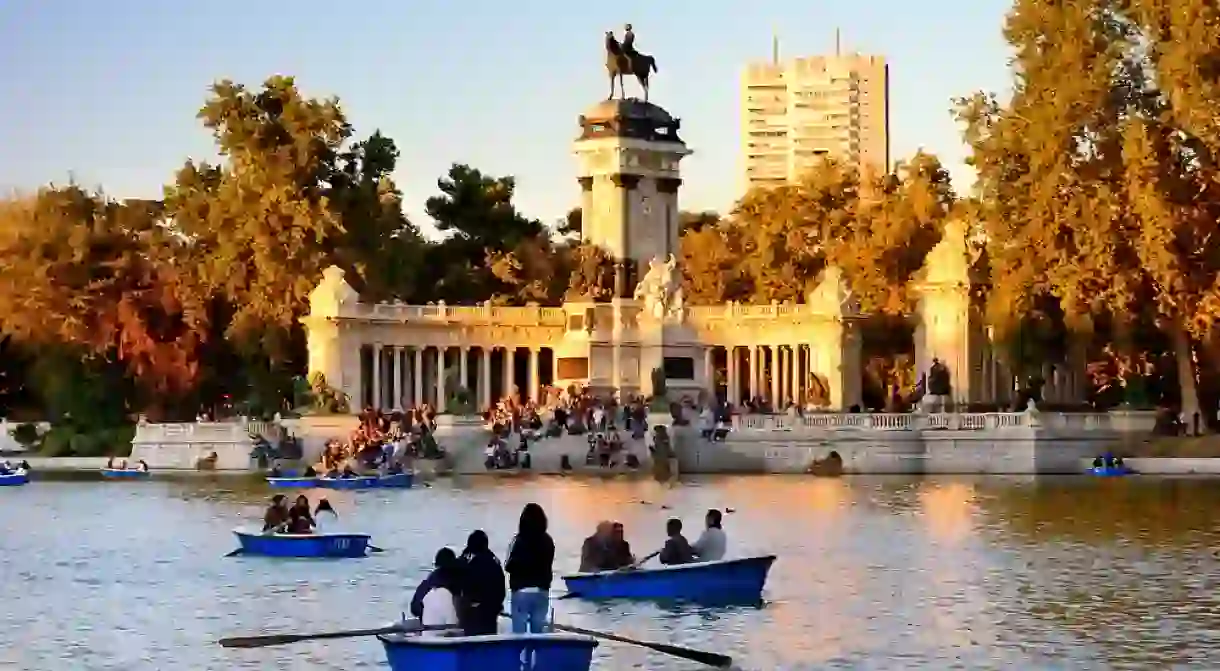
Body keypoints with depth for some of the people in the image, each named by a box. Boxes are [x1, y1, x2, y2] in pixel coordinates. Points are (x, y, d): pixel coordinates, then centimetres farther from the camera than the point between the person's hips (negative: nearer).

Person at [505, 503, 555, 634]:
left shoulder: (519, 540, -11)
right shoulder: (548, 541, 3)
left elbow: (509, 566, -6)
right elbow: (549, 566, 10)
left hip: (521, 591, -4)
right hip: (542, 591, 5)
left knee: (519, 633, -2)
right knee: (539, 632, 8)